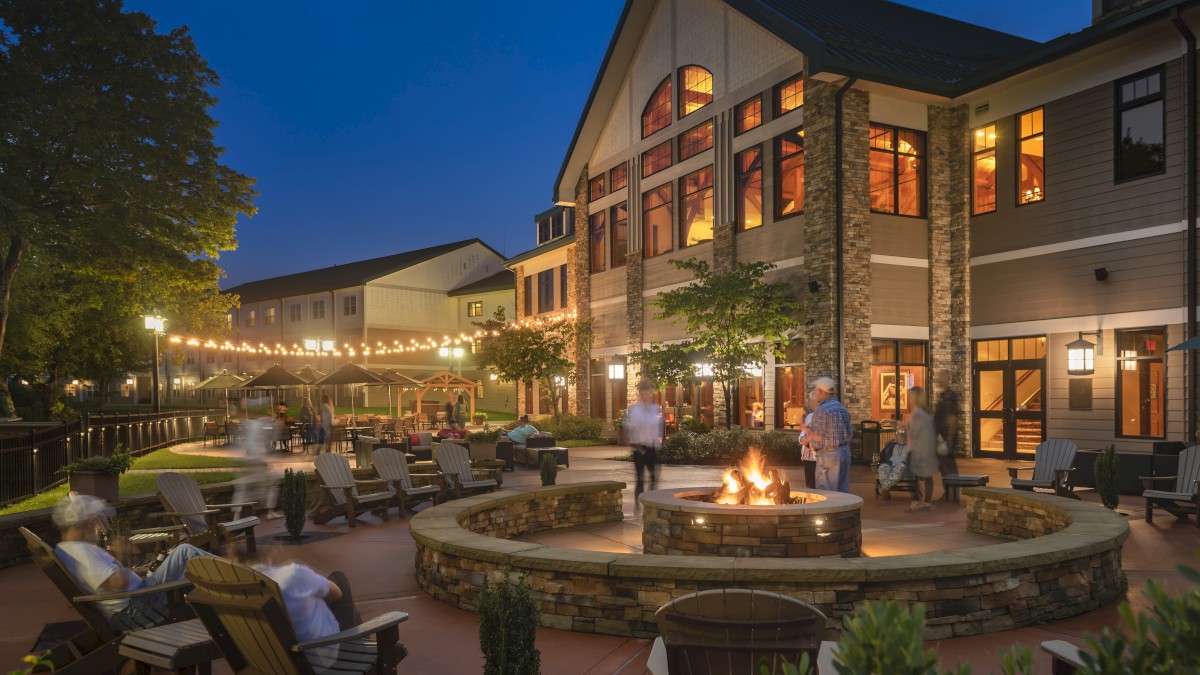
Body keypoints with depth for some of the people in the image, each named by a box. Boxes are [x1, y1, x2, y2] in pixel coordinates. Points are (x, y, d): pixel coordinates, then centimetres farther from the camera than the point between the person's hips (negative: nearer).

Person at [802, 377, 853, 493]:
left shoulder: (821, 411, -14)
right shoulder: (843, 409, 11)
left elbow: (817, 442, -16)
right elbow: (849, 434, 17)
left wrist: (809, 432, 4)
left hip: (828, 455, -8)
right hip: (845, 452, 8)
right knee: (843, 491, 12)